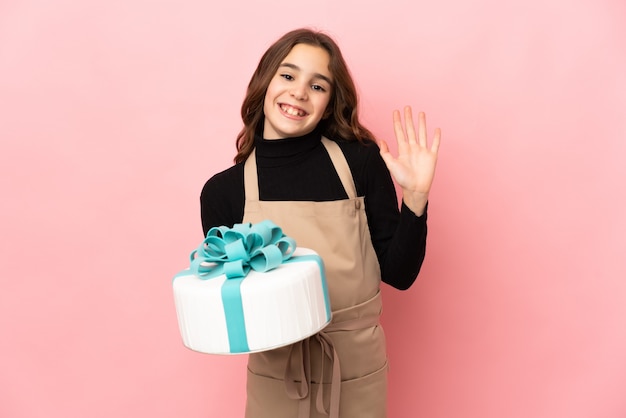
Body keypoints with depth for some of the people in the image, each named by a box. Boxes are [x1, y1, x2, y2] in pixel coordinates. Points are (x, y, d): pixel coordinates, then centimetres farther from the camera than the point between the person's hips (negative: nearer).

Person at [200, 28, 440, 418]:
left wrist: (416, 196, -19)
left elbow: (398, 273, -7)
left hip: (357, 372, 0)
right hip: (274, 374, 0)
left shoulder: (362, 161, -11)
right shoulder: (222, 191, -8)